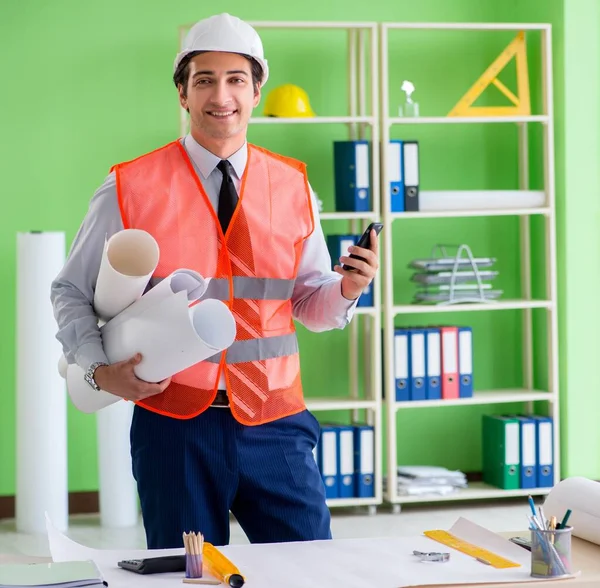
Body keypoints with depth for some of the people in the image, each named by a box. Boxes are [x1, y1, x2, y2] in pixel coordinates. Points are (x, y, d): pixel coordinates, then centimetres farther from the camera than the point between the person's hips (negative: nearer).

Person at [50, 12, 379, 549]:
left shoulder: (293, 187, 6)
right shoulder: (131, 189, -2)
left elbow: (309, 304, 12)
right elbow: (71, 292, 5)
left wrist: (348, 288, -9)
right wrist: (101, 370, -9)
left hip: (274, 426, 2)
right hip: (174, 428, -2)